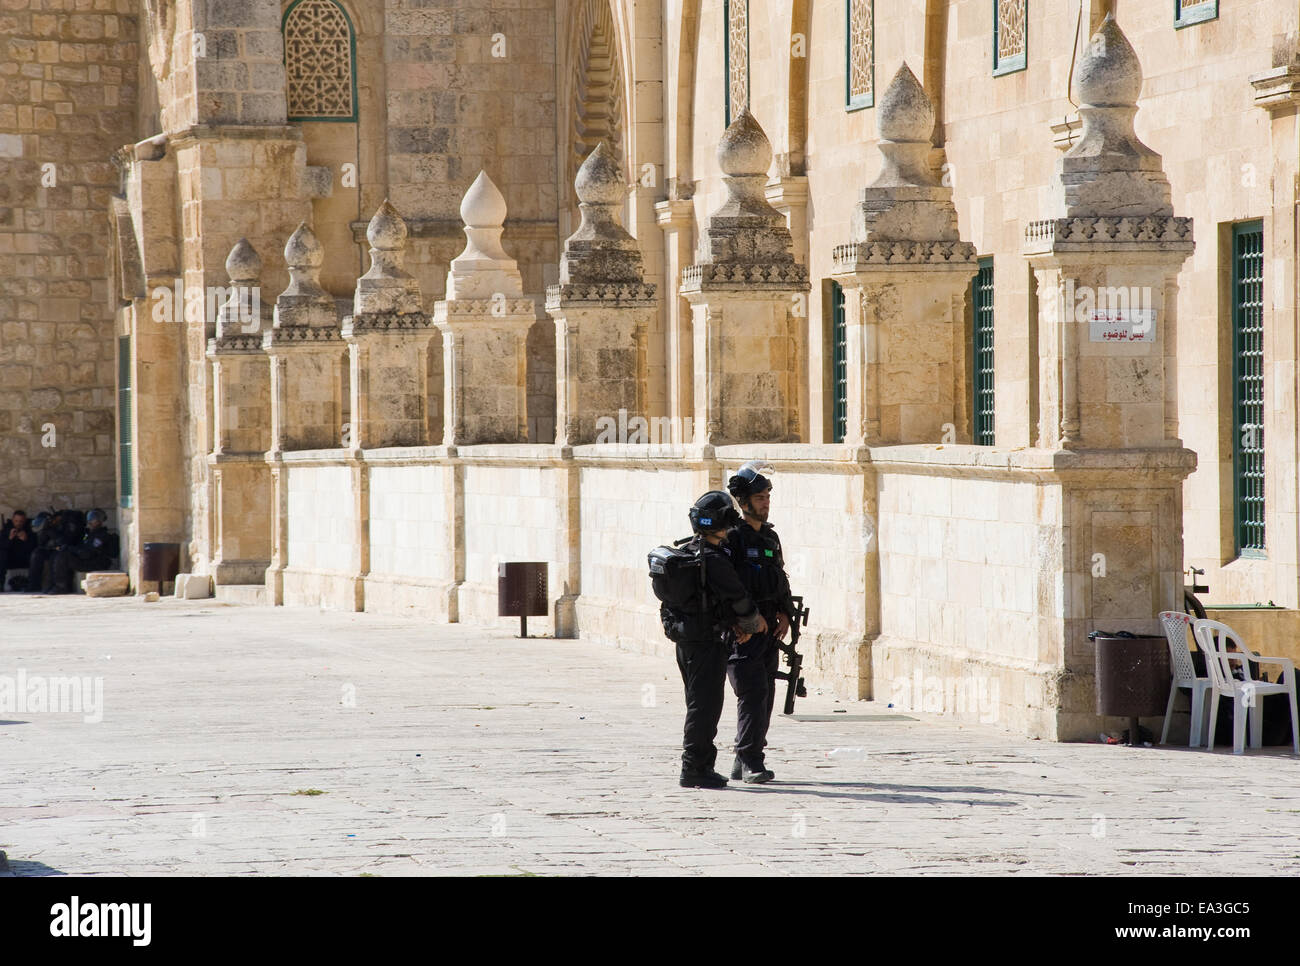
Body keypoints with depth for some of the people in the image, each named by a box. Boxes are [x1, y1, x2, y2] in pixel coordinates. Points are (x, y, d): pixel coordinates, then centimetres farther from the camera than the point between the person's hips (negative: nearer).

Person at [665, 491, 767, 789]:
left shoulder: (688, 552, 10)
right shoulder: (714, 559, -19)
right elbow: (737, 597, -13)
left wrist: (736, 623, 12)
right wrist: (753, 622, 5)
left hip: (686, 639, 10)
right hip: (706, 640, -10)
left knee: (699, 703, 17)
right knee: (705, 704, -5)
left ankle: (697, 766, 22)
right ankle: (695, 769, -4)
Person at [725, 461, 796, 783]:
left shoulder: (771, 537, 17)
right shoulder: (732, 537, -9)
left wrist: (785, 613, 10)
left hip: (770, 628, 8)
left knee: (765, 695, 8)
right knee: (753, 692, -14)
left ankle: (744, 763, 15)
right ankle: (750, 760, -12)